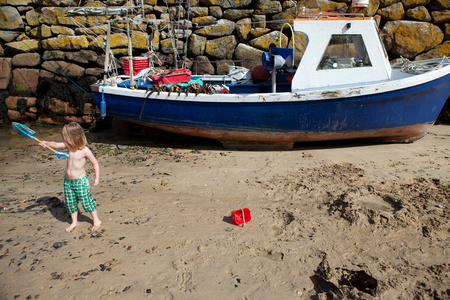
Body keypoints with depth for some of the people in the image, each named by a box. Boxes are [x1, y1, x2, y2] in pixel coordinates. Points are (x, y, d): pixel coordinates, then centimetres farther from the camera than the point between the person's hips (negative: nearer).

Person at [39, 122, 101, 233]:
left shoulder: (85, 151, -16)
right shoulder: (68, 145, -1)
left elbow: (95, 163, -9)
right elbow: (57, 145, -9)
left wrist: (97, 178, -10)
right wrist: (46, 143, -30)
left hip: (80, 181, -6)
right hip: (68, 181, 6)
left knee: (86, 201, 1)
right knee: (70, 202, 13)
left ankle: (96, 220, 16)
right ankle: (74, 222, 30)